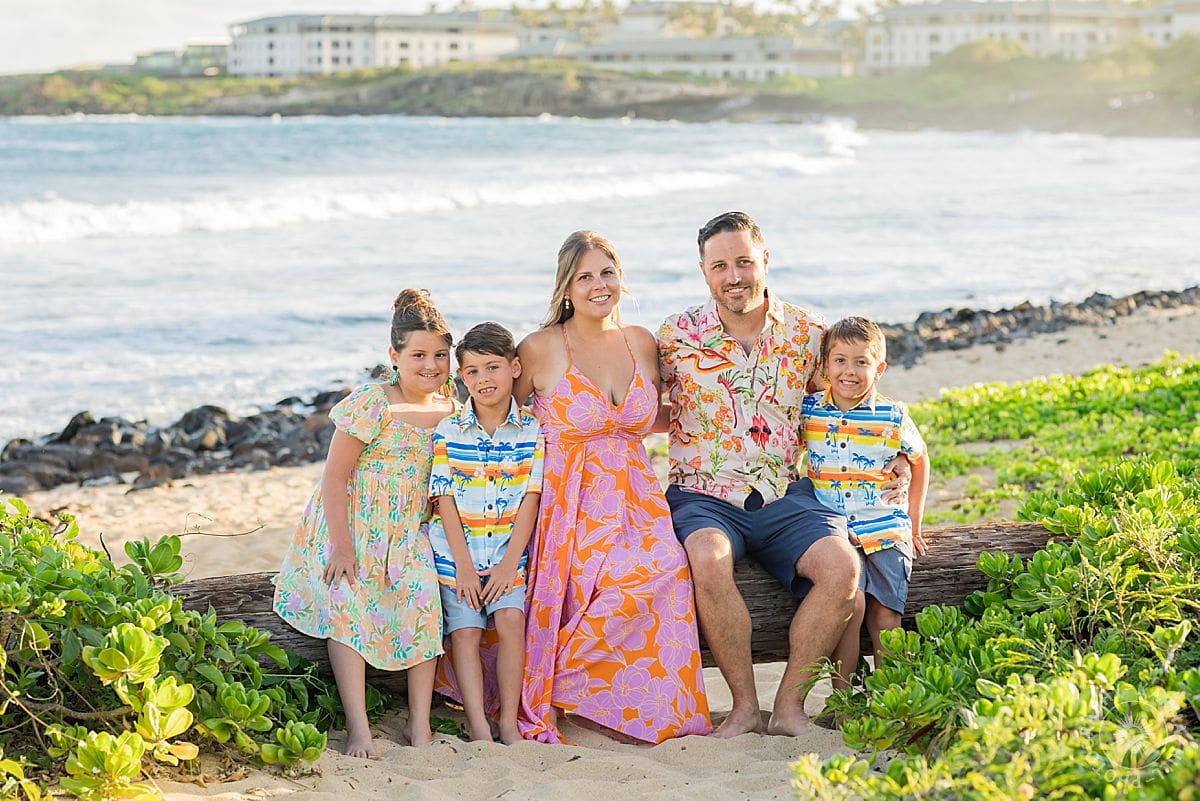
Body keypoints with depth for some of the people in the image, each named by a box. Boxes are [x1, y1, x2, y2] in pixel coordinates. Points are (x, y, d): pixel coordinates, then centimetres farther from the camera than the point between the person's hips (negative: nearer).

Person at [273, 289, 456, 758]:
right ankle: (359, 731, -21)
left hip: (408, 534, 4)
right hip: (353, 527, -4)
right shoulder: (372, 405, -15)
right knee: (347, 610, -20)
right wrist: (341, 544, -20)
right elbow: (335, 477, -14)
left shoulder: (450, 409, 3)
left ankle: (420, 725, -14)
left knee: (424, 604, -19)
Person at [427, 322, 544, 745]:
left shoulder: (532, 432, 0)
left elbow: (530, 499, -3)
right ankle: (479, 729, -13)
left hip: (508, 551, 0)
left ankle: (509, 722, -10)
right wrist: (463, 565, -10)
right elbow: (445, 499, -3)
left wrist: (509, 563, -10)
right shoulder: (447, 432, -2)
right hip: (455, 551, 0)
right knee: (465, 629, -12)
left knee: (511, 618, -18)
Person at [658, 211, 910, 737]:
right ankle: (745, 705, -20)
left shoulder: (807, 332, 6)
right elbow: (654, 415, 15)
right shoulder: (678, 336, 2)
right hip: (704, 497, -2)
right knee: (708, 560, -36)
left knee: (841, 566, -27)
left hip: (785, 496, 2)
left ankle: (789, 705, -13)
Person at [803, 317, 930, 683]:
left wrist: (913, 523, 16)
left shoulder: (893, 417, 2)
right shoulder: (809, 410, 4)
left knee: (885, 614, -7)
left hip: (885, 530, 1)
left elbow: (919, 461, 18)